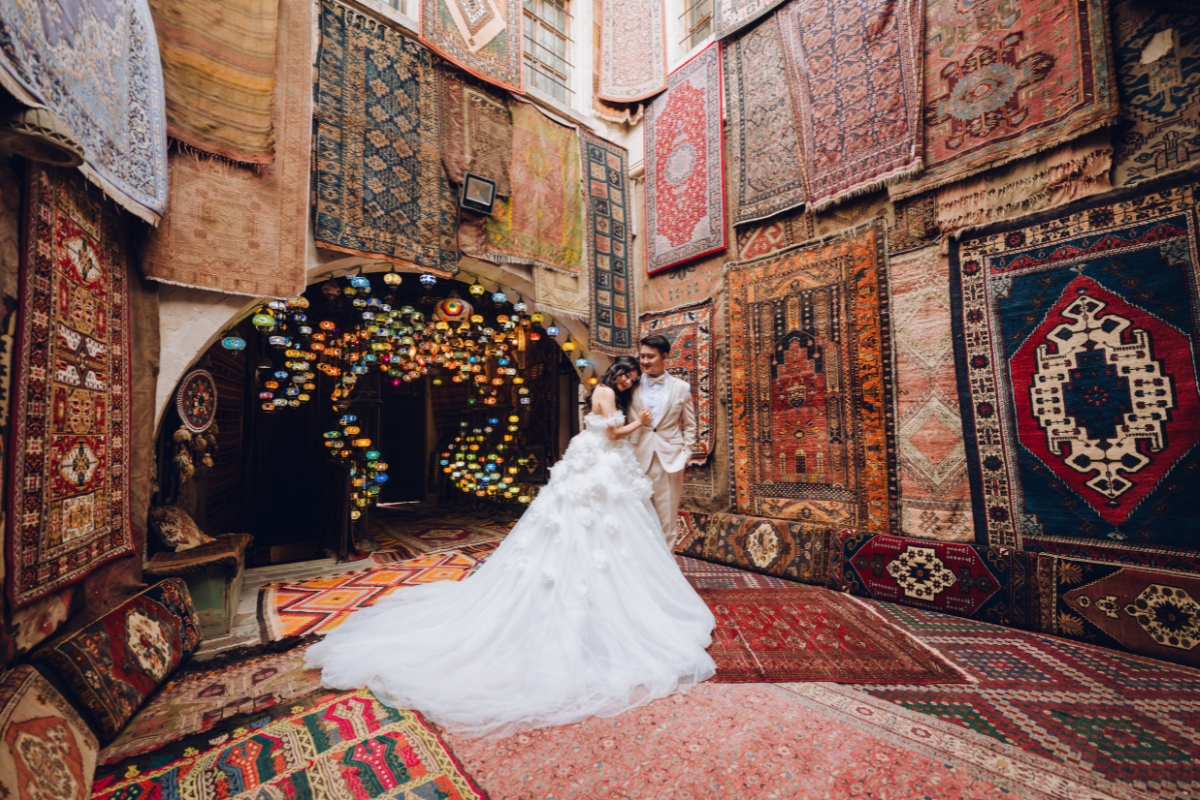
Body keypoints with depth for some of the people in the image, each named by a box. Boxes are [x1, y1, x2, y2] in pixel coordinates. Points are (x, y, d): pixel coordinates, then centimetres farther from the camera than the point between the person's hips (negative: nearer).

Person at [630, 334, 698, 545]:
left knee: (666, 517, 8)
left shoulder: (682, 387, 4)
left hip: (670, 458, 0)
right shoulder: (634, 386, 2)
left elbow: (689, 426, 8)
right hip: (639, 458, 0)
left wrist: (685, 455, 0)